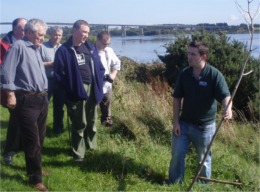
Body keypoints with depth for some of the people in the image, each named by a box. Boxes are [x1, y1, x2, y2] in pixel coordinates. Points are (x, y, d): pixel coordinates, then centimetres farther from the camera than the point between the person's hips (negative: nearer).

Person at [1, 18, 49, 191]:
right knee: (32, 140, -2)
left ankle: (35, 168, 35)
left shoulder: (36, 49, 16)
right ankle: (35, 178, 10)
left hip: (42, 99, 9)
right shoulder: (19, 46, -10)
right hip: (27, 101, -8)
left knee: (40, 138, 17)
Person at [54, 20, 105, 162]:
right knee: (80, 123, 1)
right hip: (77, 92, -5)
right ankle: (78, 153, 13)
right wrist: (70, 90, -14)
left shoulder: (91, 47, 10)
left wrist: (99, 85, 3)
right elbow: (59, 74, -9)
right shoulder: (63, 50, -8)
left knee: (91, 121, 17)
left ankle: (91, 147, 34)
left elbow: (99, 68, 14)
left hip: (92, 90, 5)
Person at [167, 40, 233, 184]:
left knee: (203, 159, 13)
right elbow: (177, 98, 2)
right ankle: (174, 183, 30)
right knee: (177, 154, 9)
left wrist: (228, 108, -45)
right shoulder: (184, 74, -3)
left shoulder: (214, 75, -15)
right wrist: (176, 121, -2)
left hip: (205, 126, -3)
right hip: (183, 123, 3)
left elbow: (225, 96, -22)